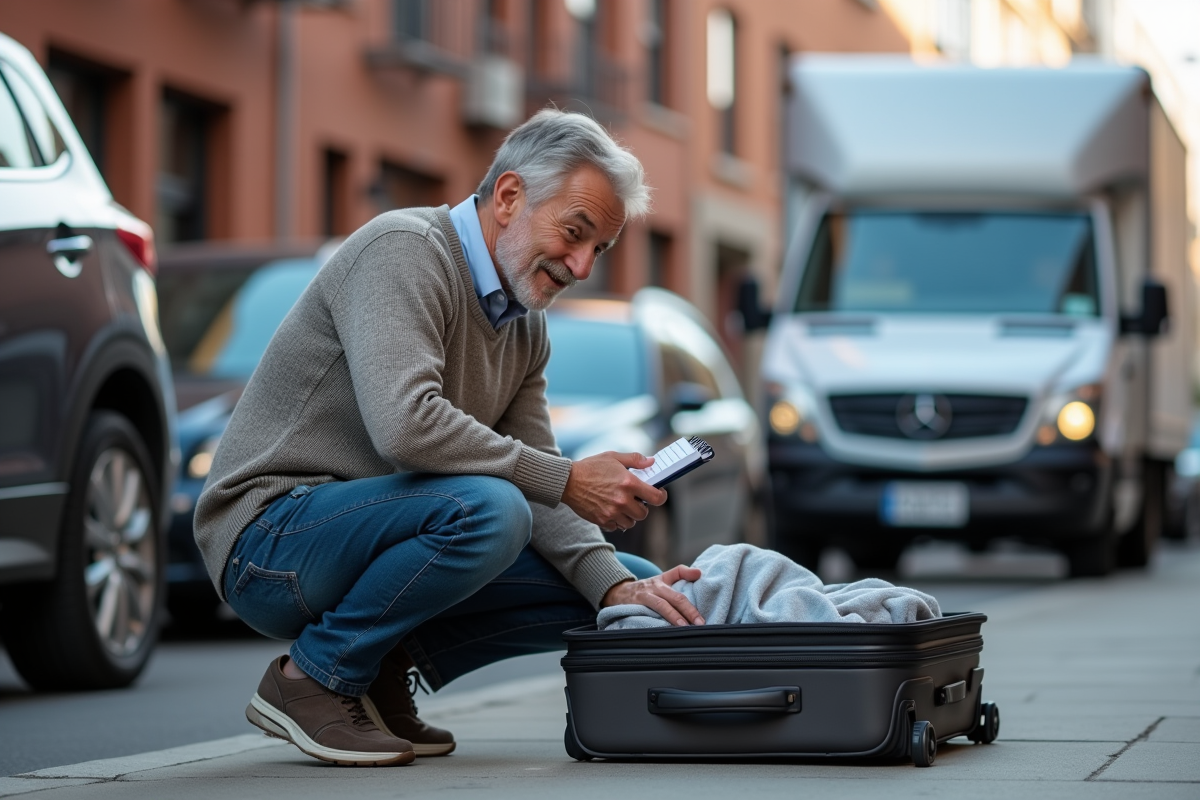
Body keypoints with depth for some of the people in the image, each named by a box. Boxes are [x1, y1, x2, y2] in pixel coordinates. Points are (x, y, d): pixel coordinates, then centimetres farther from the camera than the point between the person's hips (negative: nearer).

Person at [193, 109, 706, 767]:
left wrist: (615, 588, -9)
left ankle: (384, 675, 6)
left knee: (629, 586, 3)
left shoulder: (526, 328, 13)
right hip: (270, 538, -9)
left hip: (371, 539, 9)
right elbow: (405, 424, -30)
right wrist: (567, 481, -25)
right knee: (485, 509, -35)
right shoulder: (403, 250, -15)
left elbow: (533, 485, 8)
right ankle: (313, 677, -14)